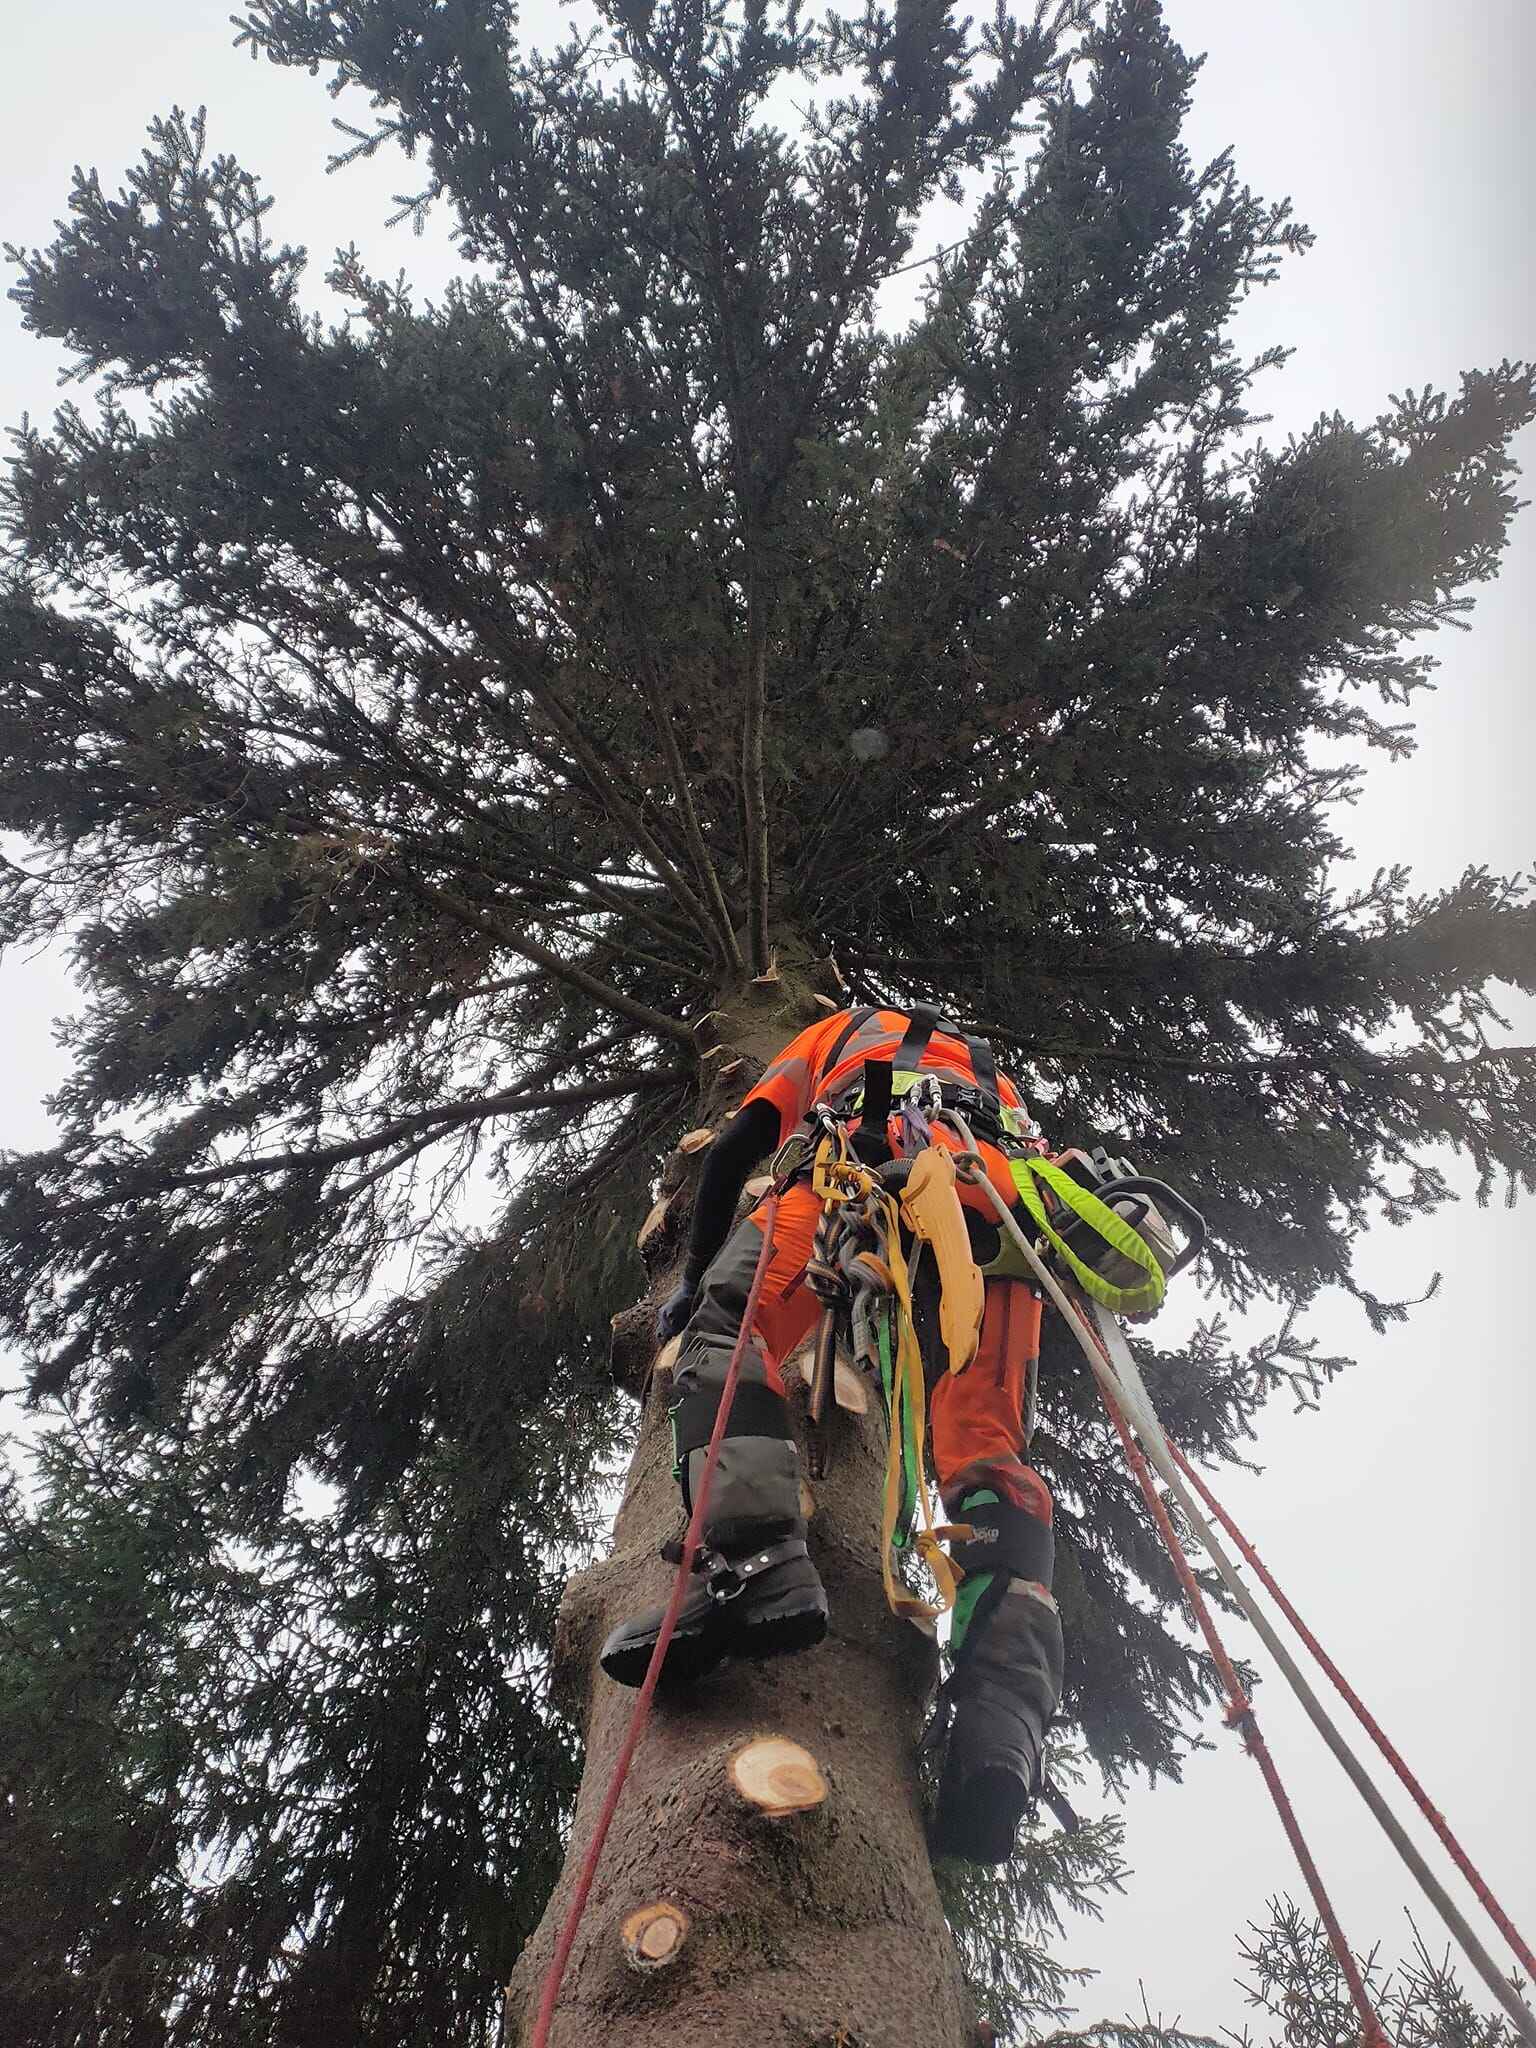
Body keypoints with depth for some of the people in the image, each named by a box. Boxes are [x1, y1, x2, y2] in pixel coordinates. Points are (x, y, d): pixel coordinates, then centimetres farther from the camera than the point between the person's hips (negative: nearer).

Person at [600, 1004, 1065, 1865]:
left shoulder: (842, 1031, 39)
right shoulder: (999, 1080, 48)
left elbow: (735, 1150, 27)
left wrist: (697, 1276, 32)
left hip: (869, 1157, -3)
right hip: (1001, 1207, 4)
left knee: (725, 1329, -8)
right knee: (989, 1457, -3)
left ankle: (755, 1559, -35)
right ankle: (1004, 1724, -25)